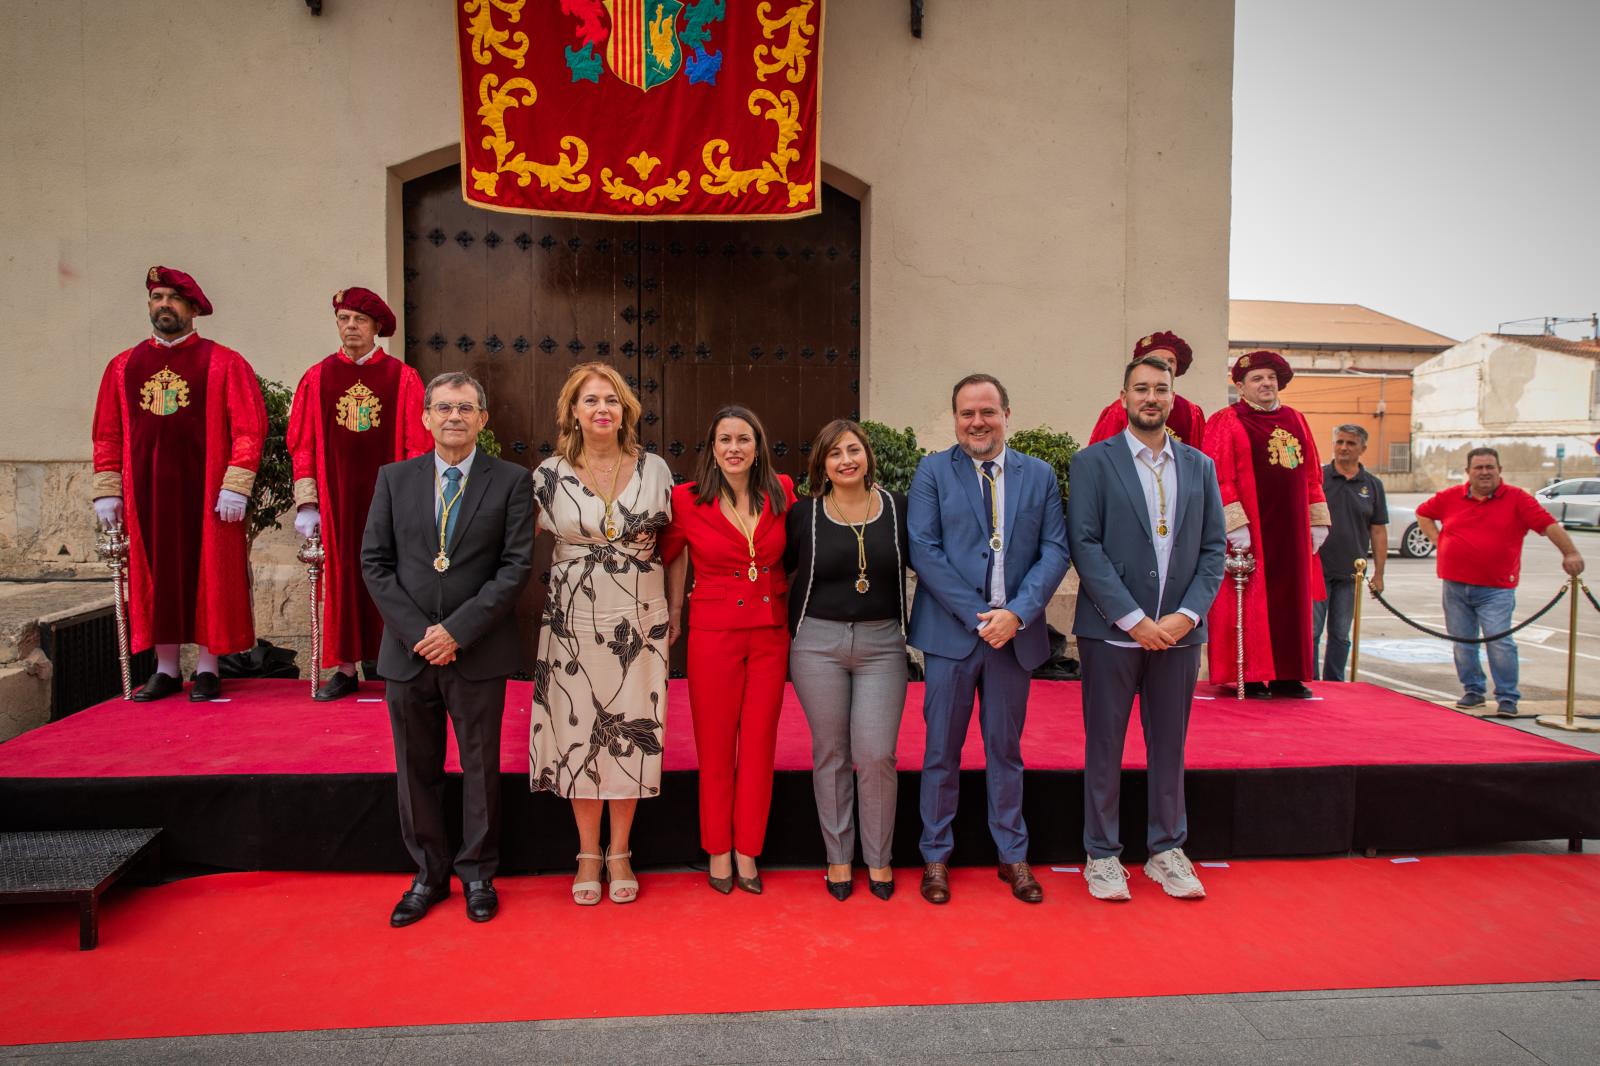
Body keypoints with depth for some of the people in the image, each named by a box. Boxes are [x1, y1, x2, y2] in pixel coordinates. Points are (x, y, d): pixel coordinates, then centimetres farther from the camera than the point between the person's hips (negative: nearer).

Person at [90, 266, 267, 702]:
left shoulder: (223, 364, -1)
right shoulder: (123, 366, 11)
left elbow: (249, 427, -7)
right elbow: (107, 434, 12)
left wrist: (235, 486, -14)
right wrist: (107, 492, 5)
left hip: (205, 493, -3)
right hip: (146, 492, 4)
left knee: (208, 575, 2)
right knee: (156, 576, 8)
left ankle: (207, 669, 12)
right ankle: (166, 670, 18)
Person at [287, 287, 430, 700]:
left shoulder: (403, 379, 1)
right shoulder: (317, 379, 6)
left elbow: (418, 445, -1)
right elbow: (303, 445, 5)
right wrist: (307, 503, -2)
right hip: (336, 499, 2)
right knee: (340, 578, 5)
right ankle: (345, 669, 13)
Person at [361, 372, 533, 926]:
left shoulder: (511, 481, -2)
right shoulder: (394, 478, 5)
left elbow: (516, 565, -8)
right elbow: (375, 563, 2)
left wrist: (458, 629, -14)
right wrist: (417, 632, -9)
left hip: (479, 652, -2)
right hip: (407, 651, 2)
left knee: (481, 767, 9)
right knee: (416, 770, 12)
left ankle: (477, 874, 26)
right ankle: (428, 875, 28)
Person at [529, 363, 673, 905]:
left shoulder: (654, 469, 2)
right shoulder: (549, 474, 0)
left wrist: (674, 610, 6)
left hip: (639, 622, 0)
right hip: (574, 624, 0)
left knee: (631, 733, 6)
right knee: (578, 733, 5)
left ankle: (619, 853, 23)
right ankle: (588, 854, 23)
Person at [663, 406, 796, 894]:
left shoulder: (782, 491, -1)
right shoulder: (687, 500, -8)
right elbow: (672, 555, 8)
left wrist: (789, 605, 9)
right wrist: (673, 611, 8)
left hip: (771, 630, 3)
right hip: (714, 631, -2)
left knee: (759, 743, 10)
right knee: (715, 744, 8)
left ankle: (747, 851, 24)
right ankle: (718, 851, 24)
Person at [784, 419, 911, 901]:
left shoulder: (896, 508, 2)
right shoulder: (804, 514, 1)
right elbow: (779, 572, 12)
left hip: (882, 643, 0)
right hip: (818, 642, 0)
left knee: (877, 755, -3)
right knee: (830, 754, 8)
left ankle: (878, 857, 18)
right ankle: (838, 857, 23)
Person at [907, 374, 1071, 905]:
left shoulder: (1040, 475, 7)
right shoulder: (933, 471, 0)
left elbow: (1055, 551, 1)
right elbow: (923, 549, -8)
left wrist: (1016, 613, -13)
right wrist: (976, 616, -14)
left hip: (1015, 632, 2)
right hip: (951, 630, -2)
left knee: (1006, 749, 14)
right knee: (942, 751, 7)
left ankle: (1013, 855, 27)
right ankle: (936, 856, 22)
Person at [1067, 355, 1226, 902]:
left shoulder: (1199, 466, 10)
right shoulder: (1093, 462, -2)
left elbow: (1214, 548, 7)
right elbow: (1084, 546, -9)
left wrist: (1188, 613, -8)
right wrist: (1132, 618, -15)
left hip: (1178, 631, 4)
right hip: (1111, 630, -3)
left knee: (1169, 747, 13)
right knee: (1104, 748, 6)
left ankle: (1167, 851, 27)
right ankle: (1102, 855, 19)